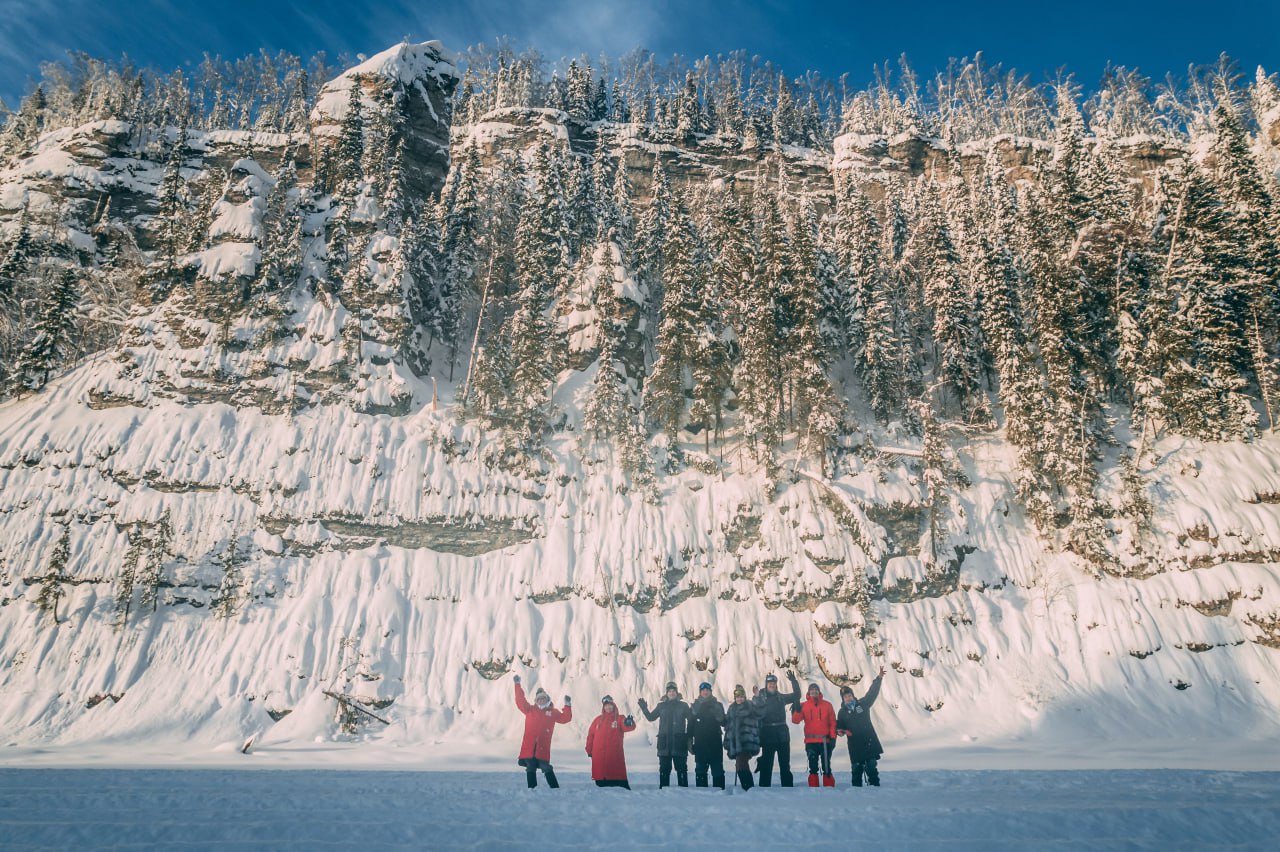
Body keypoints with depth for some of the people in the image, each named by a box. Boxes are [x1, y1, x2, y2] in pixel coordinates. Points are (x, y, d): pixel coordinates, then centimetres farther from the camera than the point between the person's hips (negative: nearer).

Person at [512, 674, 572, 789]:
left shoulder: (553, 712, 9)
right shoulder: (530, 710, 10)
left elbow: (565, 718, 3)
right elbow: (520, 701, 3)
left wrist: (568, 705, -10)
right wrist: (518, 685, -3)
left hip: (543, 748, -1)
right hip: (529, 746, 1)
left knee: (546, 768, -3)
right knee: (531, 768, 6)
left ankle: (555, 788, 4)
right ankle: (531, 788, 16)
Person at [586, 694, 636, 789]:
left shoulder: (619, 719, 2)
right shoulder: (598, 719, 11)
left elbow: (627, 727, -18)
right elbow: (591, 734, 11)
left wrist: (629, 723, -42)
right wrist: (589, 750, 7)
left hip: (615, 756, -3)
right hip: (599, 756, 3)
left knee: (618, 777, -3)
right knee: (600, 774, 6)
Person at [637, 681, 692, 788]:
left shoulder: (683, 706, 6)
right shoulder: (661, 706, 10)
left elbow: (691, 721, 3)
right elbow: (651, 717, 13)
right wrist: (644, 709, -1)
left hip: (679, 741, -1)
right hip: (664, 742, 1)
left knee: (681, 767, 2)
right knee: (664, 768, 4)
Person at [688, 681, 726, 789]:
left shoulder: (717, 705, 8)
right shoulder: (695, 706, 8)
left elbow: (724, 722, 5)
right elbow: (690, 726, 8)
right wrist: (690, 741, 2)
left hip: (715, 742, 0)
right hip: (700, 743, 0)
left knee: (717, 769, -1)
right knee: (700, 770, 5)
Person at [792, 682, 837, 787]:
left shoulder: (827, 705, 4)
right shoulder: (804, 706, 4)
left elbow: (833, 722, 5)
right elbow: (795, 720, -5)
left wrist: (833, 737, -1)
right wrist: (797, 711, -23)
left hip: (825, 741, -1)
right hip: (811, 742, 1)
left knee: (826, 767, 2)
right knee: (813, 767, 6)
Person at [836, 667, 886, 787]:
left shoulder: (862, 704, 5)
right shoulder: (842, 712, 7)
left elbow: (872, 693, -1)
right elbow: (839, 726, 14)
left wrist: (879, 678, -10)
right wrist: (840, 730, -11)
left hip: (870, 742, 0)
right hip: (855, 746, 0)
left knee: (871, 767, 0)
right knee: (857, 769, 3)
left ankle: (875, 786, 6)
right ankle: (856, 787, 10)